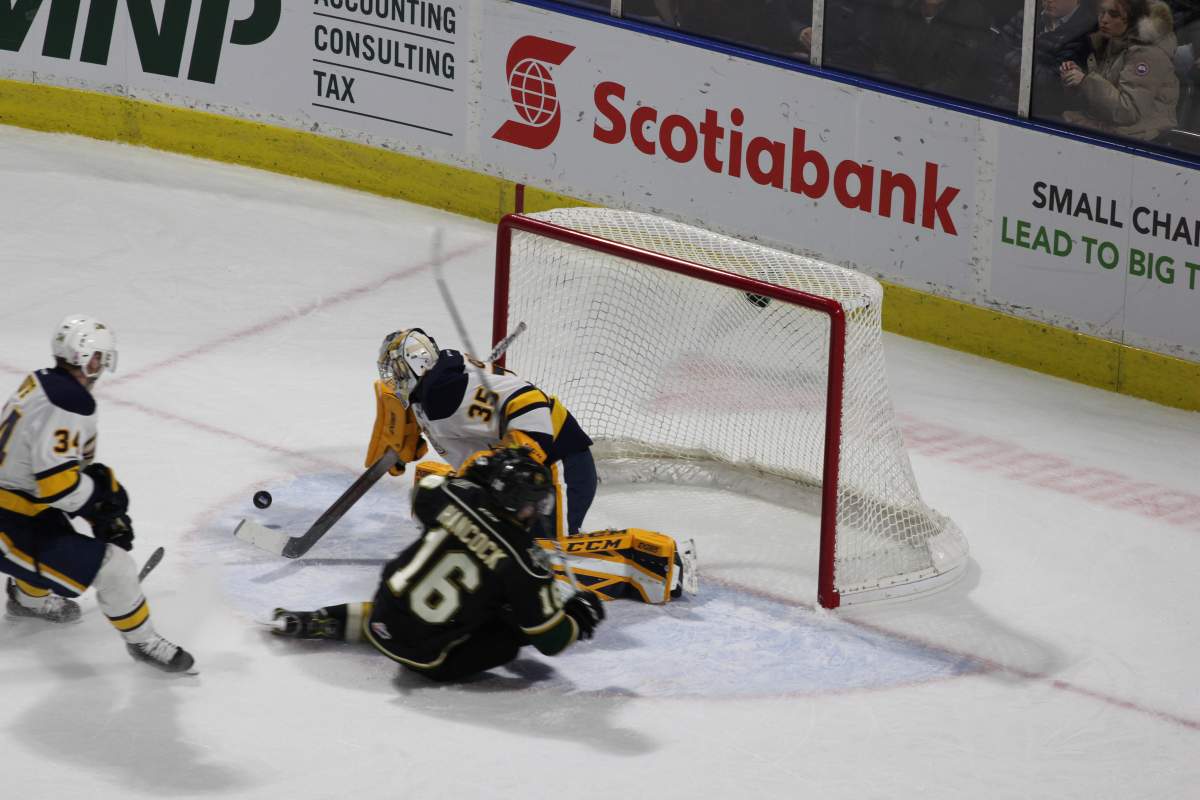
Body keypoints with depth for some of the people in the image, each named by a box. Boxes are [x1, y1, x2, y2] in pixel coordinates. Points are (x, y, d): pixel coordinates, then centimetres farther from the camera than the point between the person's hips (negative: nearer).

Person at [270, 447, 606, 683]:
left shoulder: (457, 495, -11)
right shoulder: (524, 564, -20)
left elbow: (425, 494, 16)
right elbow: (551, 639, -11)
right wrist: (581, 618, 8)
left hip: (383, 619, 5)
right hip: (426, 657, -5)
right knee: (513, 631, 6)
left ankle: (328, 621, 29)